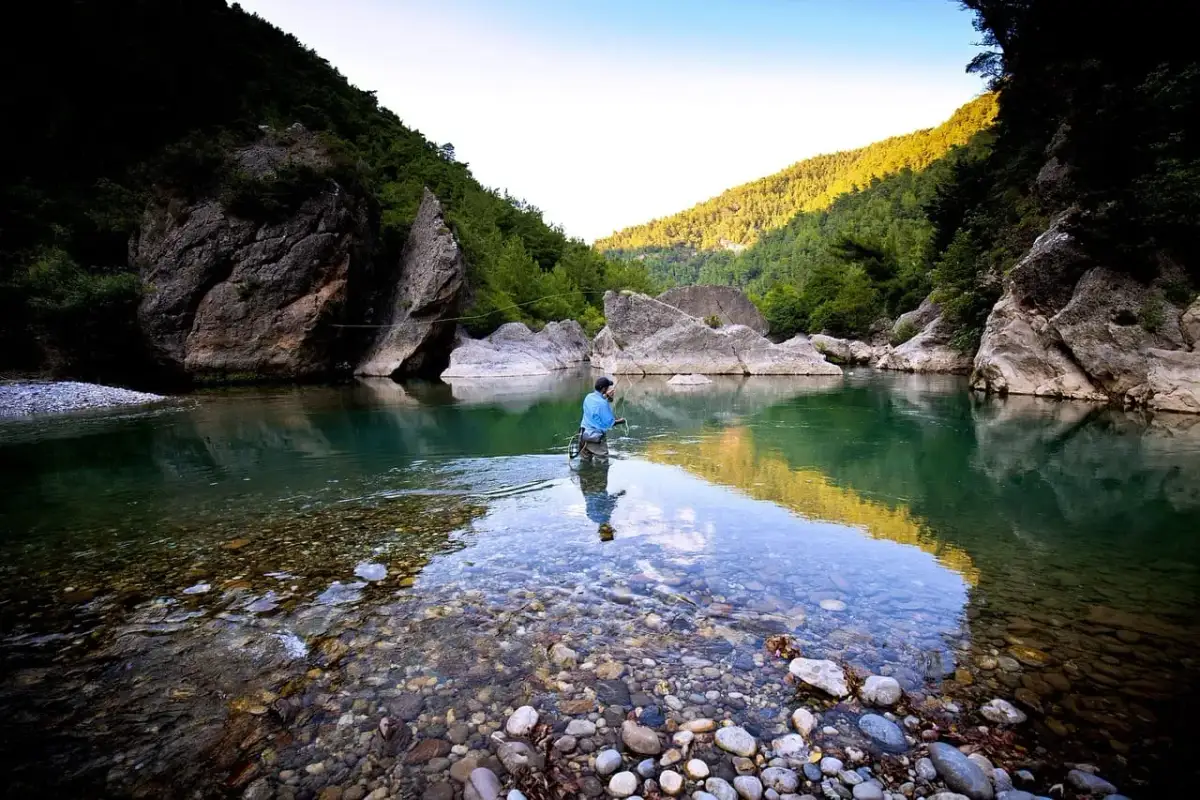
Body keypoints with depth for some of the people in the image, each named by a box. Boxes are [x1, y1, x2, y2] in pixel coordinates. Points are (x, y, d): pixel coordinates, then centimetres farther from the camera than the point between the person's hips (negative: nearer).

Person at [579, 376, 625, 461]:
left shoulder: (588, 397, 1)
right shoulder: (602, 403, -21)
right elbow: (608, 423, -15)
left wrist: (607, 397, 15)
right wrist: (619, 421, 4)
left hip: (584, 433, 8)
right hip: (595, 437, -8)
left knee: (586, 460, 19)